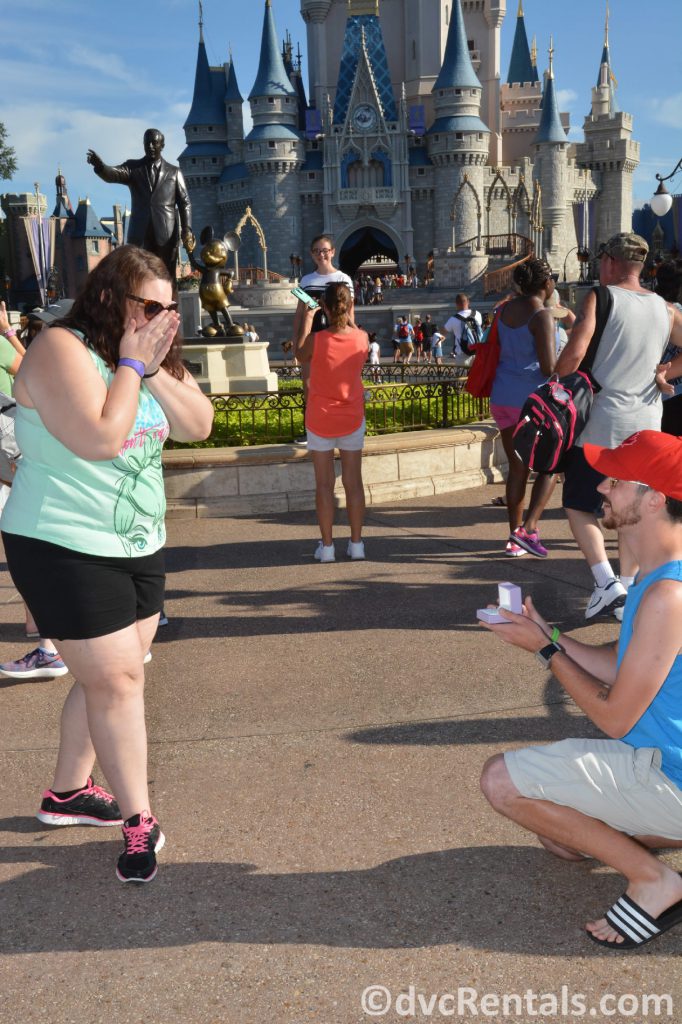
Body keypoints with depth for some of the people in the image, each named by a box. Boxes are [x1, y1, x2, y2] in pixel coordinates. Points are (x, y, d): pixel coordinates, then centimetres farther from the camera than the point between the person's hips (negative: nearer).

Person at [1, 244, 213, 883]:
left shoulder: (148, 354, 10)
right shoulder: (61, 350, -15)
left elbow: (198, 426, 0)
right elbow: (100, 439, -27)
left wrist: (154, 369, -11)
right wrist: (132, 365, -18)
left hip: (139, 544, 8)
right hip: (67, 549, -8)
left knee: (111, 675, 13)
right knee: (116, 680, -6)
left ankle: (67, 794, 31)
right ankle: (139, 823, 7)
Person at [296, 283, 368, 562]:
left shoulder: (316, 339, -16)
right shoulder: (361, 338, -10)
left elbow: (300, 355, 6)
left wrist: (307, 320, 13)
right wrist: (350, 318, 23)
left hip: (320, 420, -2)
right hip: (352, 419, 2)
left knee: (324, 483, 6)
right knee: (353, 481, 10)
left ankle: (327, 546, 8)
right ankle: (356, 543, 14)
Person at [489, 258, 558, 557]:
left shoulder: (505, 309, 8)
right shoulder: (542, 315, -14)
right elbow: (549, 368, -19)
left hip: (501, 397, 7)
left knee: (517, 468, 14)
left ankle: (514, 537, 15)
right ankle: (528, 529, -7)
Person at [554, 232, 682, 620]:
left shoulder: (600, 298, -7)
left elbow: (575, 351, -19)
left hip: (600, 421, -5)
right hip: (646, 423, 5)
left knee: (580, 506, 6)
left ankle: (607, 583, -7)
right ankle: (627, 591, 18)